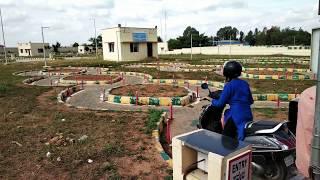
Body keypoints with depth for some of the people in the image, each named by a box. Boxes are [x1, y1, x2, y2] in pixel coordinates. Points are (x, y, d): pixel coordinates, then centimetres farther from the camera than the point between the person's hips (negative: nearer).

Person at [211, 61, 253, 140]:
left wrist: (213, 101, 11)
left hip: (236, 117, -8)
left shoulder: (229, 85, -11)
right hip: (248, 115, 8)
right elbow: (251, 101, 18)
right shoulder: (245, 83, 9)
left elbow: (221, 103, -9)